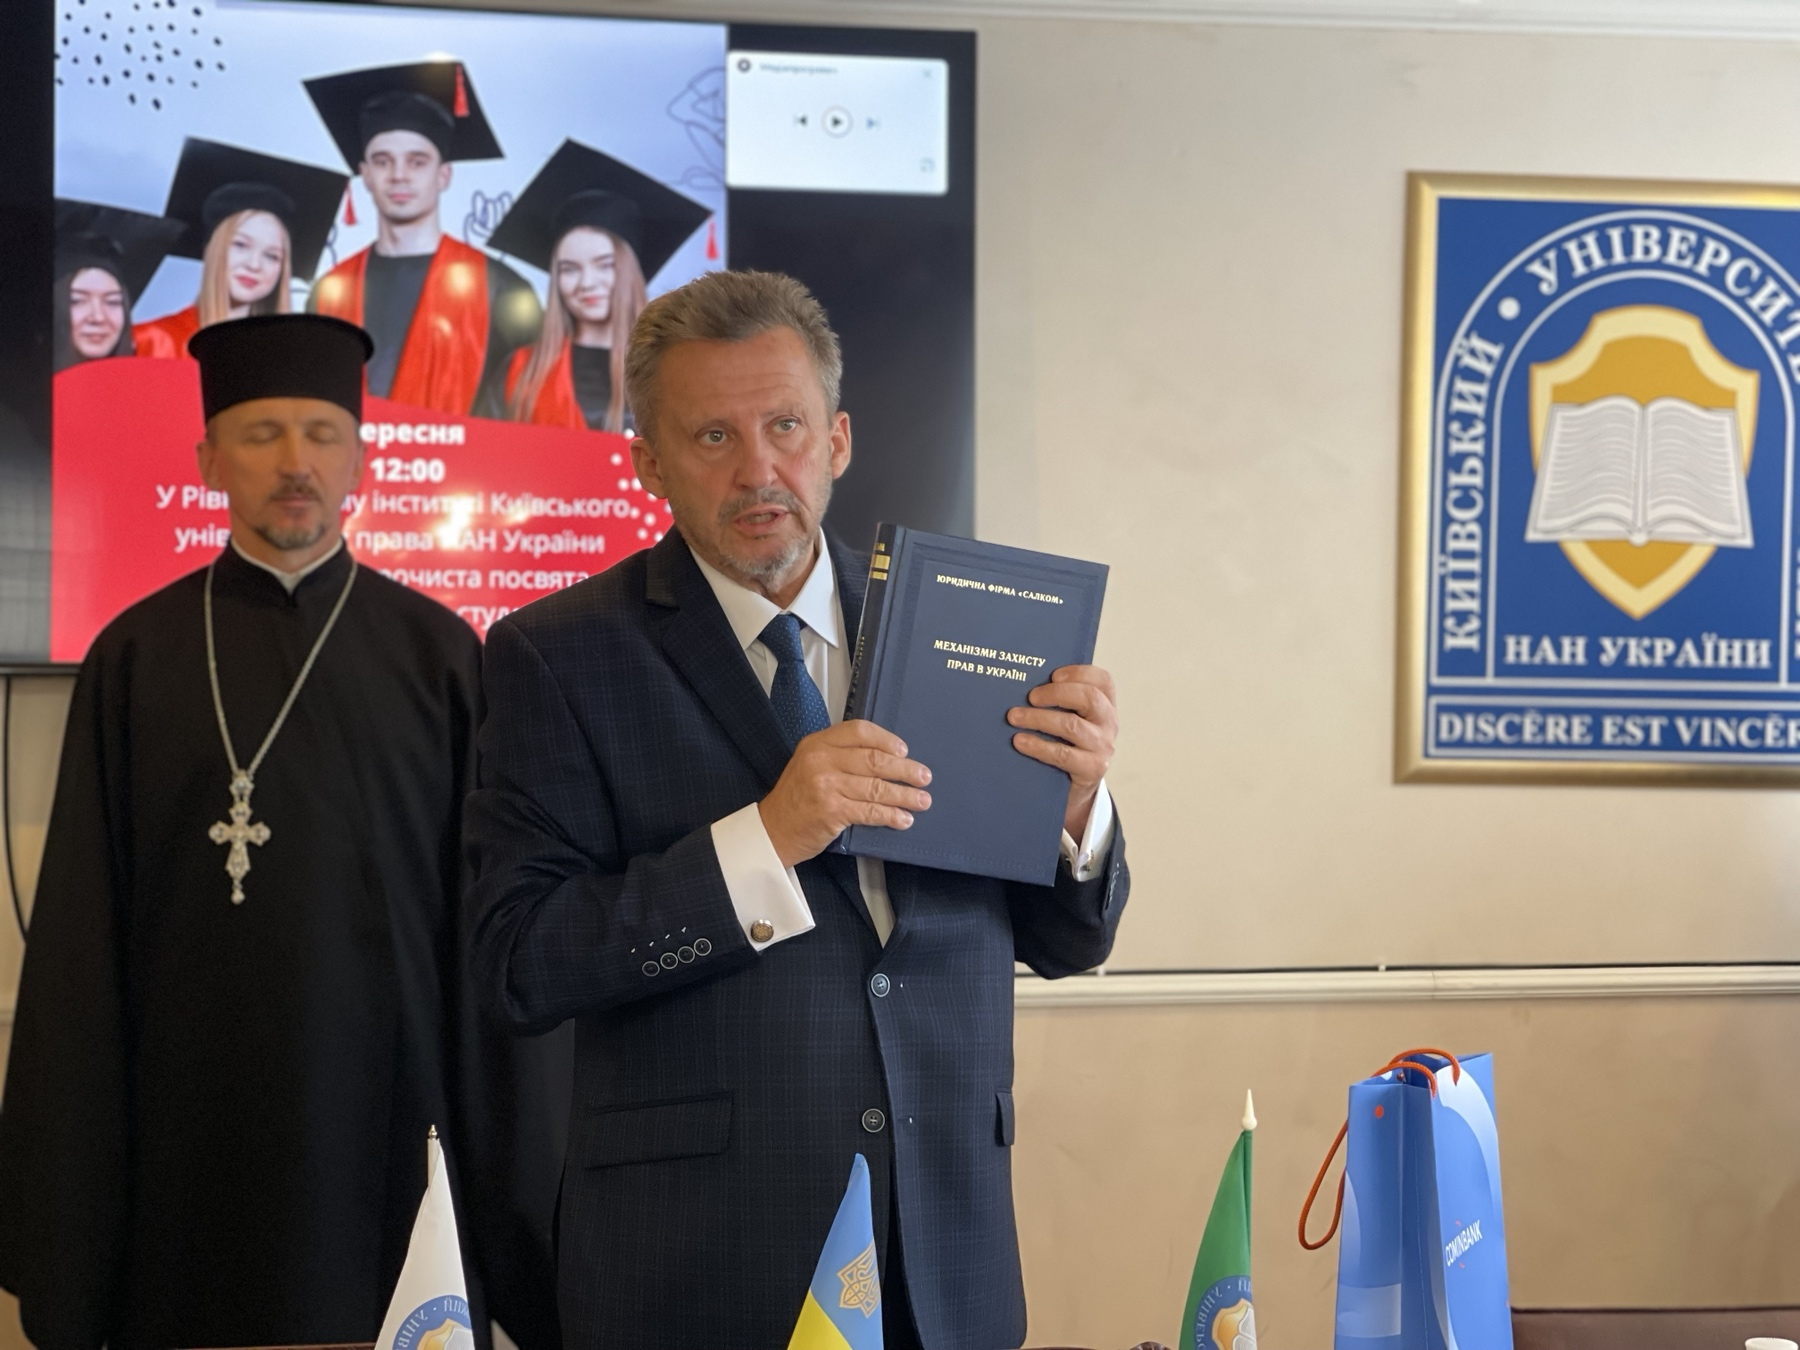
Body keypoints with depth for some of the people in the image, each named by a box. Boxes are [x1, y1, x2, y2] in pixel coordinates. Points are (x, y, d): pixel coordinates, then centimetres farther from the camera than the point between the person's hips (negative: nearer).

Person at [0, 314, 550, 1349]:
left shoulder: (436, 653, 3)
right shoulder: (136, 655, 5)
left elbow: (482, 911, 3)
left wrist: (485, 1147, -1)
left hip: (385, 1123, 0)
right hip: (189, 1136, 1)